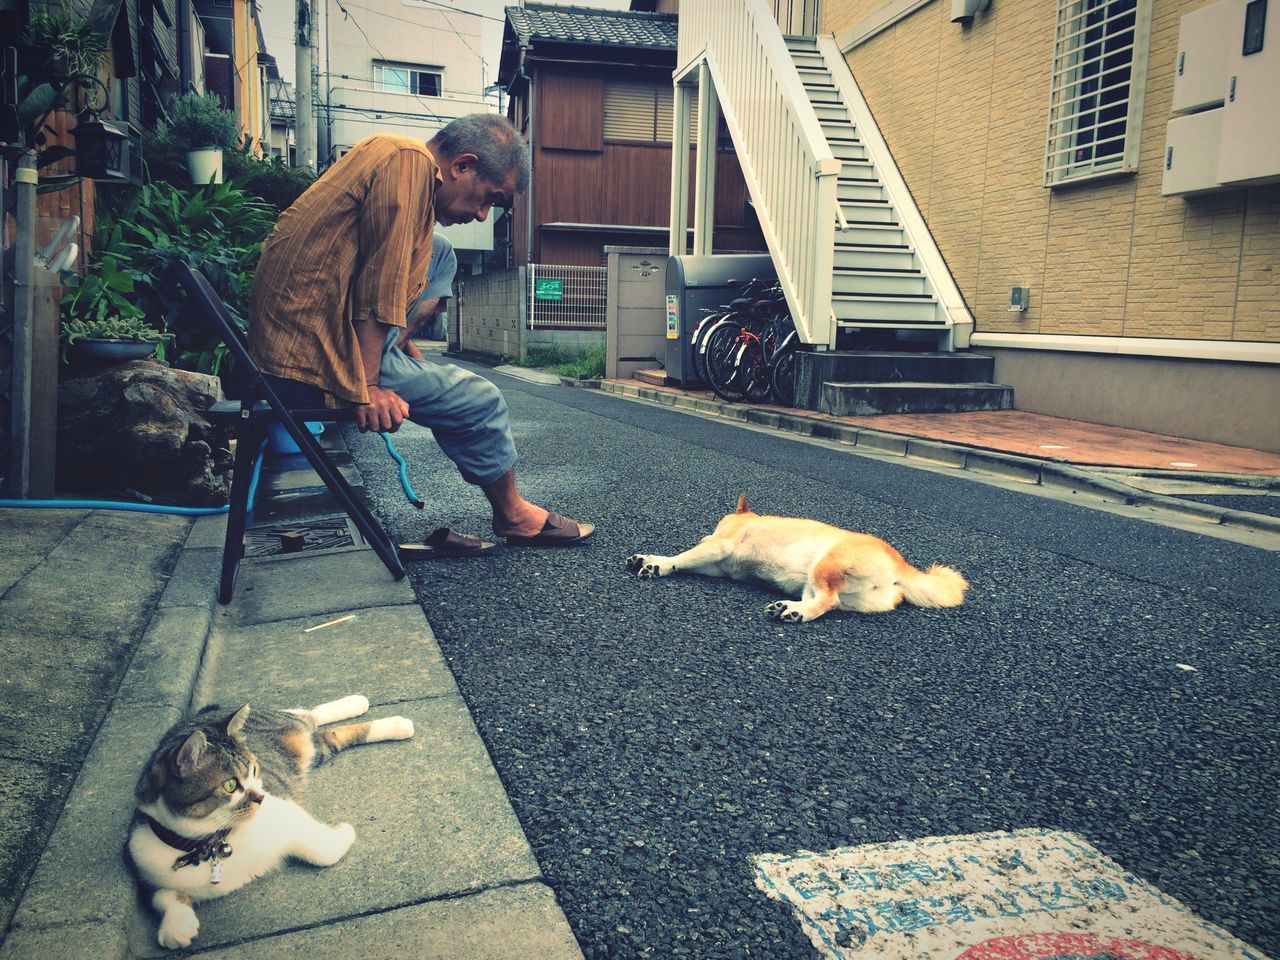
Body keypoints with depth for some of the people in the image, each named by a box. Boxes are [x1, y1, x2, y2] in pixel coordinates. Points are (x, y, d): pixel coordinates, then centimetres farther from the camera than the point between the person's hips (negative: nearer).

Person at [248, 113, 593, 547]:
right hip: (319, 349, -11)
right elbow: (380, 284, -19)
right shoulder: (411, 161, -12)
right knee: (479, 401, -6)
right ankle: (513, 513, 19)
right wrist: (365, 387, -20)